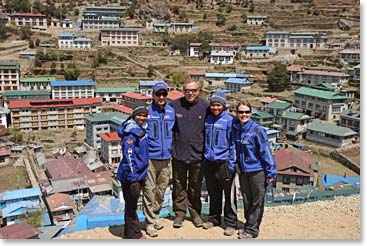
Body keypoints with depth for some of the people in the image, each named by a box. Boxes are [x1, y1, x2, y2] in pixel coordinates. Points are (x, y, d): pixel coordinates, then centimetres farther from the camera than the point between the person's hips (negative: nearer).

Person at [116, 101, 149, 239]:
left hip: (139, 174, 9)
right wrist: (133, 178, -23)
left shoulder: (142, 129, 9)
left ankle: (130, 233, 32)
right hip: (130, 176, -9)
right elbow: (128, 156, -23)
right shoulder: (131, 133, -19)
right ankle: (134, 235, 17)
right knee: (131, 205, 4)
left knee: (132, 204, 19)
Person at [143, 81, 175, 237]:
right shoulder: (146, 111, -7)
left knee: (161, 189, 14)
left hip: (166, 157, 4)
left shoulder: (171, 111, 7)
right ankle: (150, 221, 10)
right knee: (149, 190, -2)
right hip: (150, 157, -4)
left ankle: (155, 215, 32)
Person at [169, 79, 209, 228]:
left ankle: (195, 213, 29)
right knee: (179, 186, 10)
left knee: (196, 187, 14)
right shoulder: (174, 105, -5)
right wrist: (169, 145, 2)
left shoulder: (205, 106, -4)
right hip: (179, 154, 0)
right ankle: (179, 213, 24)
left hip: (197, 154, 0)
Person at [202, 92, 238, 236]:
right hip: (209, 163, 5)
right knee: (213, 194, 17)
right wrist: (203, 159, 11)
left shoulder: (229, 120, -8)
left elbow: (233, 143, -8)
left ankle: (231, 223, 16)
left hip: (224, 163, -5)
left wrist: (232, 163, -12)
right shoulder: (207, 119, 7)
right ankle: (214, 218, 32)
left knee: (229, 195, 3)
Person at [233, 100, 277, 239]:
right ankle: (249, 225, 31)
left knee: (257, 201, 5)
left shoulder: (257, 130, -16)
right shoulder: (235, 130, 1)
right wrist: (236, 166, 10)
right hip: (243, 171, 6)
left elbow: (266, 152, -16)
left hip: (257, 171, -5)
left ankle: (252, 229, 15)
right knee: (247, 200, 16)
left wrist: (271, 172, -16)